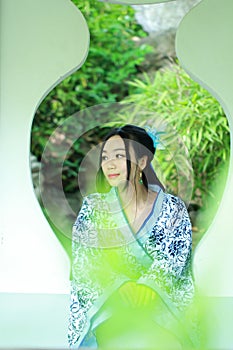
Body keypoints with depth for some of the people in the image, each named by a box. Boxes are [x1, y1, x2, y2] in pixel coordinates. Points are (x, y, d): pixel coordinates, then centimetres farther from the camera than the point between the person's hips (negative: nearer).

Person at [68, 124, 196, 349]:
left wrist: (149, 285, -25)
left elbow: (175, 257, -6)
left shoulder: (173, 208, 4)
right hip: (109, 304, 0)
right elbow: (84, 261, -3)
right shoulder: (93, 208, 5)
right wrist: (121, 285, -20)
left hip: (161, 304, 0)